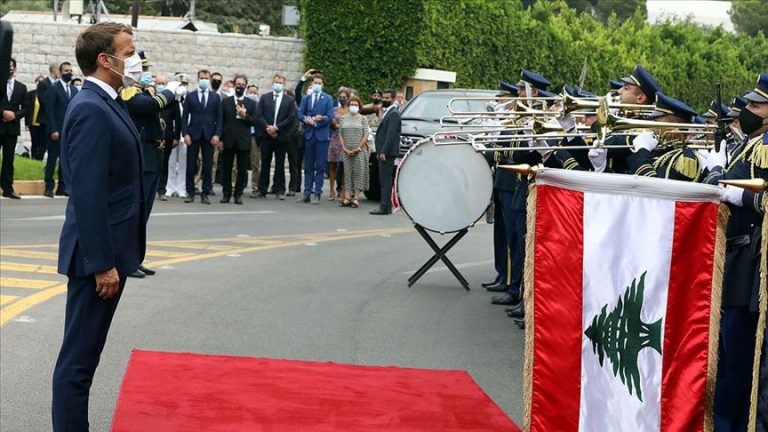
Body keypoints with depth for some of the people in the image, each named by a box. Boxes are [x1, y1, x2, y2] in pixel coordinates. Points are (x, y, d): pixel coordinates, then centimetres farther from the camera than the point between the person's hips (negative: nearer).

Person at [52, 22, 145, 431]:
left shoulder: (106, 105, 12)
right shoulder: (90, 110, -19)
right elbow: (88, 195, -23)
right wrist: (102, 263, -22)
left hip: (109, 250, 10)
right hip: (98, 256, -10)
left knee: (85, 354, 16)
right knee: (78, 358, -3)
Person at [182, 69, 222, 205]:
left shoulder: (215, 97, 9)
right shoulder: (190, 97, 6)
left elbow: (219, 118, 6)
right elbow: (184, 117, 3)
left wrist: (217, 134, -5)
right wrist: (185, 134, -7)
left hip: (209, 136, 1)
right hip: (193, 135, -1)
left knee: (208, 166, 2)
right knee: (191, 166, 0)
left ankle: (205, 194, 7)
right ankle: (190, 193, 8)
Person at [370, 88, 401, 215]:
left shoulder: (394, 114, -12)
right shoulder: (386, 112, 19)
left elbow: (391, 135, -20)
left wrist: (383, 152, -22)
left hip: (388, 152, -10)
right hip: (383, 152, 10)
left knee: (386, 180, -10)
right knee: (384, 180, 12)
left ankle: (385, 207, -10)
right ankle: (385, 206, 16)